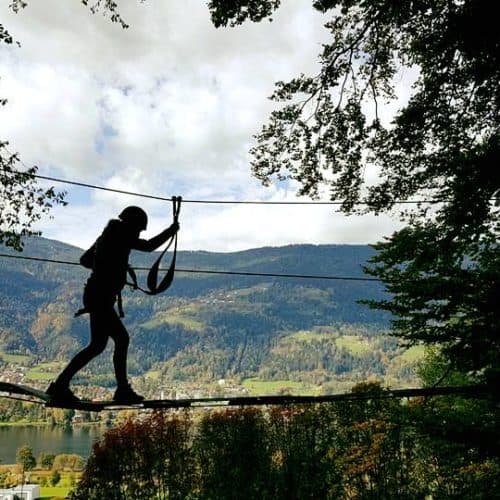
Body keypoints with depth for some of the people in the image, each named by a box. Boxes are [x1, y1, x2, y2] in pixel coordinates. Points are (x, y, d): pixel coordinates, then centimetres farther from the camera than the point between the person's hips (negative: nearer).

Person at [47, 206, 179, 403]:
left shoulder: (108, 235, 18)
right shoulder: (121, 235, -8)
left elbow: (85, 259, 25)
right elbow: (150, 245, -9)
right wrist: (172, 230, 2)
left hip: (96, 295, 10)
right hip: (101, 296, -10)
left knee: (122, 339, 11)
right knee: (98, 344, -11)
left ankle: (123, 389, 12)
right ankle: (60, 385, -10)